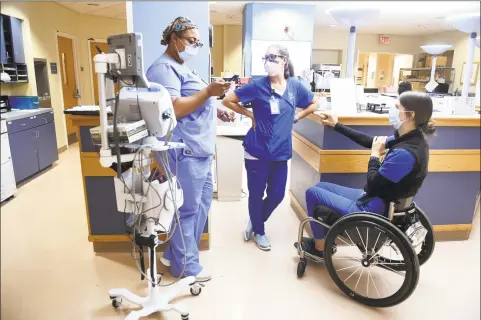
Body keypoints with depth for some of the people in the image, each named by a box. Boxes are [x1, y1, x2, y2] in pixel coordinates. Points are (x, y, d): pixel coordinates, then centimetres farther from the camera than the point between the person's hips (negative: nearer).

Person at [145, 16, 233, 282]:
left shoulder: (180, 68, 21)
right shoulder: (164, 68, -12)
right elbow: (173, 109, -23)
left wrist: (216, 111, 13)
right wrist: (209, 92, -22)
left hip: (198, 150, 11)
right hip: (184, 151, -11)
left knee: (202, 202, 17)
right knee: (188, 209, 0)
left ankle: (175, 253, 31)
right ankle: (185, 266, 17)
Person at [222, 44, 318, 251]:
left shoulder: (295, 85, 1)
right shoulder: (258, 85, -9)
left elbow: (313, 104, 17)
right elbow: (227, 100, -4)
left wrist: (295, 118, 6)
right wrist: (250, 115, -4)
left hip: (280, 152, 4)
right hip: (257, 150, -3)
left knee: (277, 195, 9)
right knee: (256, 194, 8)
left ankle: (254, 222, 36)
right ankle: (258, 231, 32)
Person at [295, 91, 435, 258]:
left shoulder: (405, 153, -31)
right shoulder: (411, 138, -1)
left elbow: (373, 183, -23)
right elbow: (370, 141, 9)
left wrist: (375, 154, -8)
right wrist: (336, 125, 14)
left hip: (373, 209, -9)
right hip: (378, 200, 9)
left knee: (312, 192, 3)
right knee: (321, 186, 19)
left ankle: (319, 248, 20)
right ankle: (323, 239, 29)